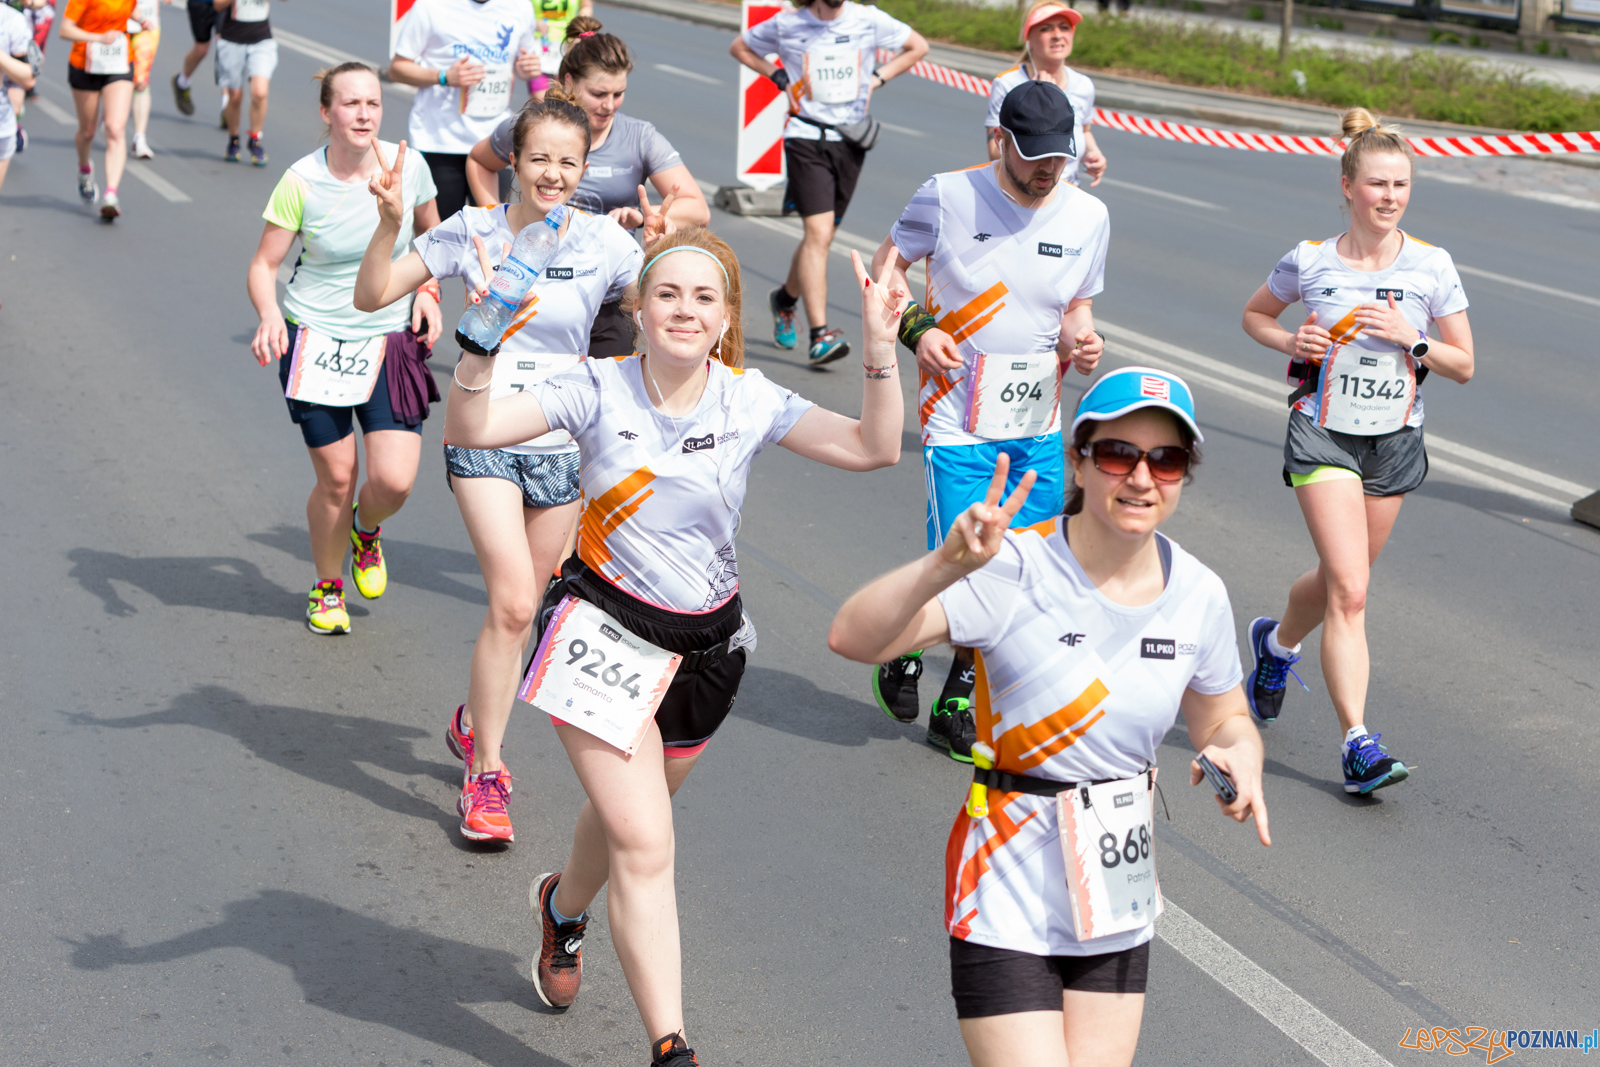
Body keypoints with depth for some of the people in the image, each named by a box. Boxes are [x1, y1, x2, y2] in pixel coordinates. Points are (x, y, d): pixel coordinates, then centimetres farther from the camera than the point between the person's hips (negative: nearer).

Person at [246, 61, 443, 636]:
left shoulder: (408, 166, -6)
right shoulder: (301, 181, -13)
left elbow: (431, 233, 14)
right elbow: (264, 264, -6)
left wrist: (427, 291, -1)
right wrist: (269, 317, -25)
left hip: (390, 340, 2)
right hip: (317, 339, -2)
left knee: (394, 480, -9)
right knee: (336, 479, 2)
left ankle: (365, 529, 29)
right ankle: (327, 586, 31)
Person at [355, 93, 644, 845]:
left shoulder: (604, 244, -4)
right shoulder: (473, 231, -5)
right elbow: (372, 296, -3)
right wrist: (388, 224, -19)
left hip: (561, 448, 2)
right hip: (484, 439, -2)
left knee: (519, 608, 14)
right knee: (512, 603, -17)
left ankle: (472, 723, 42)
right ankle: (484, 774, -4)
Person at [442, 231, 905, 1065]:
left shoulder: (749, 402, -6)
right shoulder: (601, 389, -11)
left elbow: (872, 448, -16)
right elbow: (471, 429, -18)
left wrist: (879, 351, -28)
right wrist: (479, 347, -35)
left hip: (705, 643, 4)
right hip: (604, 628, -4)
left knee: (628, 811, 24)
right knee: (644, 843, -13)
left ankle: (563, 906, 58)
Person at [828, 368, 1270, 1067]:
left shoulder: (1198, 594, -1)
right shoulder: (1015, 570, -18)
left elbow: (1222, 721, 15)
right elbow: (853, 639, -29)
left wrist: (1240, 755, -8)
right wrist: (945, 565, -45)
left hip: (1119, 898, 5)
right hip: (1009, 898, -5)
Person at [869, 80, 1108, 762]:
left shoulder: (1088, 216, 3)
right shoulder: (948, 196, -8)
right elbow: (887, 264, 6)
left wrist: (1082, 339, -7)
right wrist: (915, 330, -10)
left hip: (1039, 429, 4)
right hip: (958, 421, -4)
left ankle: (954, 707, 25)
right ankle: (904, 648, 25)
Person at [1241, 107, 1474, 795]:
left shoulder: (1432, 267, -4)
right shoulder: (1310, 261, -7)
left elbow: (1463, 366, 1)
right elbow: (1255, 314, 12)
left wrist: (1410, 338, -16)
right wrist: (1291, 342, -9)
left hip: (1395, 441, 3)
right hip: (1324, 435, -3)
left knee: (1340, 578, 18)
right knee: (1349, 590, -15)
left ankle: (1277, 642, 51)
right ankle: (1357, 744, -15)